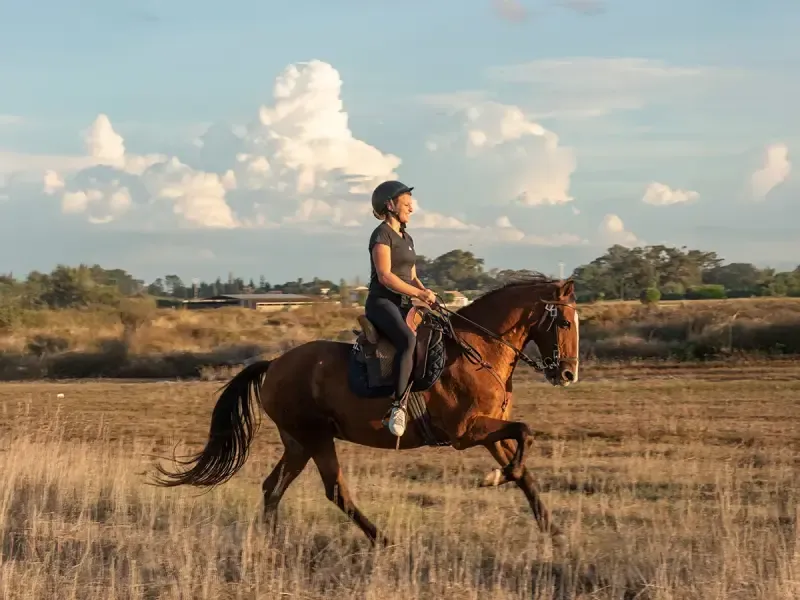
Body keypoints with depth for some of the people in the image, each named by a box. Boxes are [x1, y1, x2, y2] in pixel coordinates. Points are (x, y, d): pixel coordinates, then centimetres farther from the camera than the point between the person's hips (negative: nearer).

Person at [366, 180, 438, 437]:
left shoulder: (407, 239, 22)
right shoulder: (382, 234, -6)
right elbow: (385, 276, -16)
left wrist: (426, 293, 3)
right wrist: (419, 294, -18)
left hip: (403, 305, 10)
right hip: (382, 302, -10)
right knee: (408, 339, -35)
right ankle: (397, 406, -36)